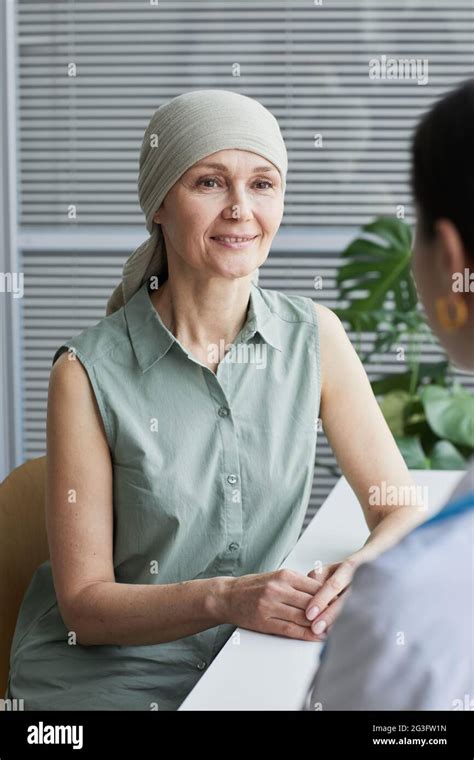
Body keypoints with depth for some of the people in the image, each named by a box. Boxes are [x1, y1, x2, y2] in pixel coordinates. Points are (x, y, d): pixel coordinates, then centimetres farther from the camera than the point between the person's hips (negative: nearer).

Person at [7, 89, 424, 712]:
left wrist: (362, 570, -22)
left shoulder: (314, 337, -1)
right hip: (109, 674, -4)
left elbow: (403, 510, 2)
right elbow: (85, 605, -10)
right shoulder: (88, 374, -12)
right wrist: (226, 598, -28)